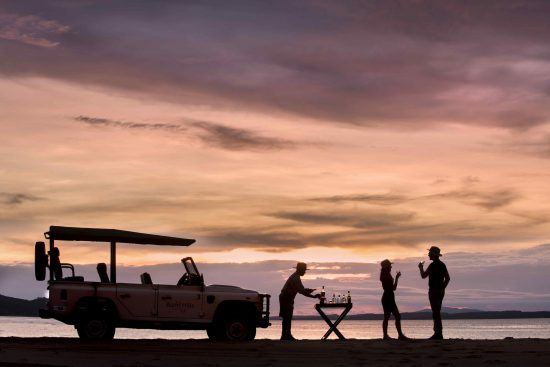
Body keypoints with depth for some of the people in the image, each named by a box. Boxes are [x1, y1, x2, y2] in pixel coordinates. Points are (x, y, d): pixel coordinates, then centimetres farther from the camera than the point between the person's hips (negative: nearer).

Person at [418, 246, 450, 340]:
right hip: (440, 291, 9)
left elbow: (423, 276, -11)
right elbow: (448, 278, 17)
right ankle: (438, 333, 14)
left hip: (434, 291, -9)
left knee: (436, 313, -7)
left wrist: (421, 268, 6)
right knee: (437, 312, 13)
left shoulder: (433, 265, -14)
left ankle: (438, 333, -9)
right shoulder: (442, 265, 13)